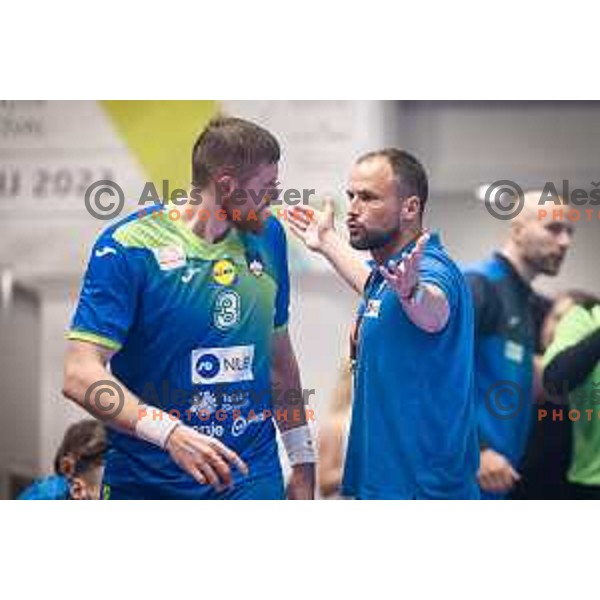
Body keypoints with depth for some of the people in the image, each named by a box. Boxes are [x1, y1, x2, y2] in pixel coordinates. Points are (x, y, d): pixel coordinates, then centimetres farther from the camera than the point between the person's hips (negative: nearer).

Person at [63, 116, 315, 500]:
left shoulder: (268, 236, 6)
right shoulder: (128, 247, -12)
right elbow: (81, 375, -18)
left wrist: (302, 457, 15)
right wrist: (169, 433, -30)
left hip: (253, 478, 3)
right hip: (146, 482, -3)